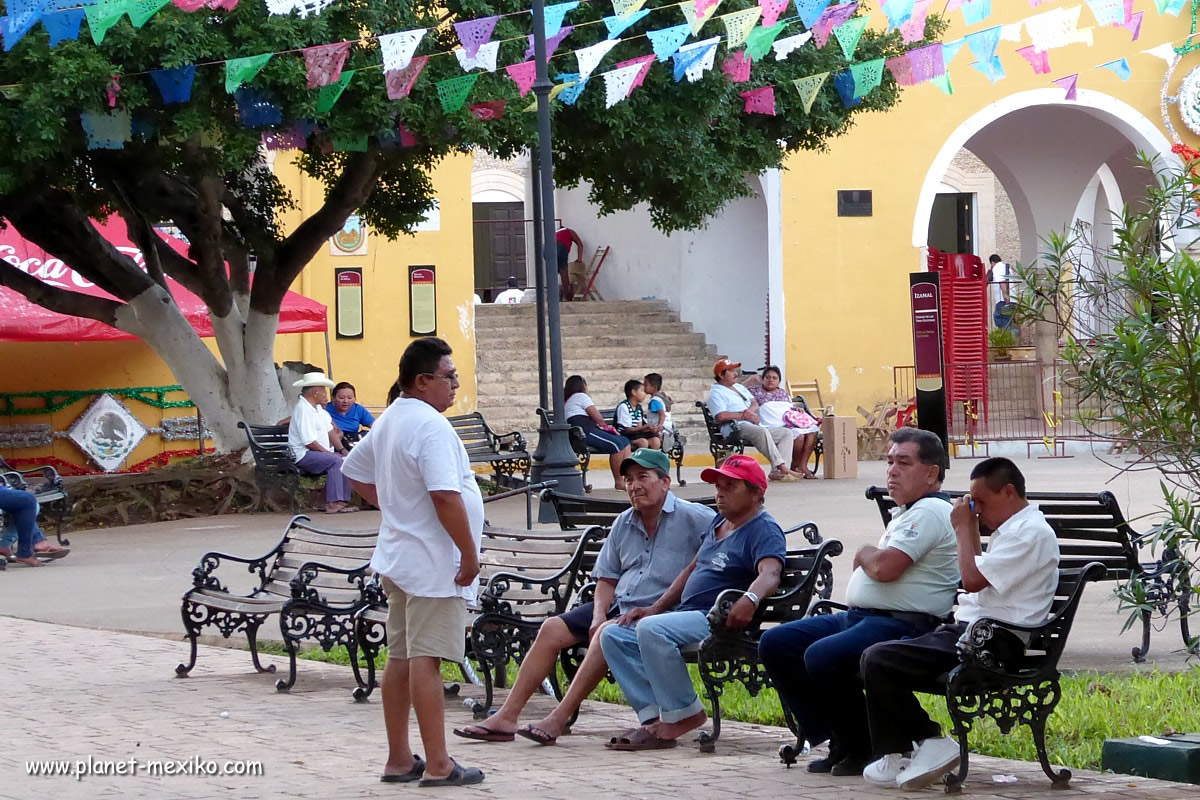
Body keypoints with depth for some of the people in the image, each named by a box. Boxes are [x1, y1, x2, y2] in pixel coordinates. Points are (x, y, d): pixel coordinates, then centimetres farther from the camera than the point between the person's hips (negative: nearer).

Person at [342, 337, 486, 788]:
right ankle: (438, 765, -7)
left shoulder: (388, 422, 13)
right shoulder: (431, 426, -18)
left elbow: (356, 472, 26)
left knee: (401, 658, 12)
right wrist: (469, 552, -19)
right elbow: (446, 496, -26)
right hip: (433, 563, -10)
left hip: (398, 558, 10)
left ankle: (399, 760, 18)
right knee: (426, 660, -9)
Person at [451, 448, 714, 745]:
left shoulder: (694, 518, -6)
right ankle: (506, 718, -6)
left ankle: (558, 719, -30)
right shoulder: (624, 523, 16)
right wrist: (599, 616, -2)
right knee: (552, 629, -6)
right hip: (618, 607, 8)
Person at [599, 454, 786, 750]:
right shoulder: (719, 521, 21)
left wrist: (750, 599, -48)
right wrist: (655, 608, 19)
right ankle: (654, 718, -15)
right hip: (685, 615, 10)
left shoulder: (764, 530, -8)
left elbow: (770, 572, -26)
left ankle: (685, 714, -19)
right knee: (613, 635, -2)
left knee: (651, 629, -33)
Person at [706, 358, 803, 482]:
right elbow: (721, 416, -16)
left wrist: (750, 411, -4)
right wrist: (744, 415, -12)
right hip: (734, 429, -9)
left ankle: (777, 471, -23)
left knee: (787, 433, -4)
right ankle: (782, 466, -40)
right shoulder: (716, 393, 1)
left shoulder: (739, 387, 29)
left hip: (754, 426, 9)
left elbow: (755, 404, 21)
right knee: (762, 431, -37)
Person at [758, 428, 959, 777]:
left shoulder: (930, 512, -11)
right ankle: (837, 741, 4)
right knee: (774, 643, 4)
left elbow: (884, 567, -22)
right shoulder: (906, 512, 23)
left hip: (902, 625, -11)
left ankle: (862, 748, -12)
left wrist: (864, 554, -1)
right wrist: (867, 557, 8)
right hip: (860, 616, 11)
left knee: (822, 656, -34)